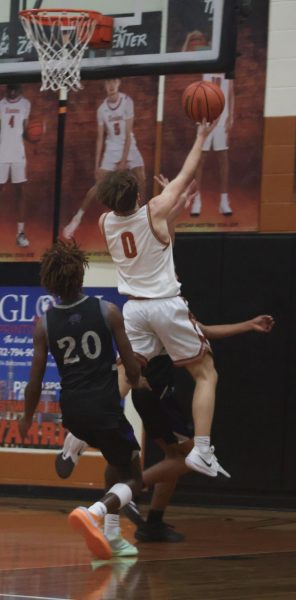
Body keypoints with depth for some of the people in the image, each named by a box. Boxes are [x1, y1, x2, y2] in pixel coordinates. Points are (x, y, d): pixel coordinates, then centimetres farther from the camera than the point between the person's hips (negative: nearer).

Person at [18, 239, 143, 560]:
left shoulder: (44, 323, 0)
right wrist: (136, 383, 22)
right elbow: (131, 366, -2)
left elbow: (36, 379, 2)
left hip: (72, 410, 4)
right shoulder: (107, 311, -6)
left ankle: (112, 536, 21)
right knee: (132, 479, 8)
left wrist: (27, 417, 18)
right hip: (105, 407, -4)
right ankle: (93, 512, -22)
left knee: (117, 466, 29)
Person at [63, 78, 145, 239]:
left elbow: (128, 134, -14)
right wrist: (97, 164, -5)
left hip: (128, 147, 0)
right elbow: (100, 138, -2)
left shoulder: (127, 102, -15)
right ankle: (77, 218, -3)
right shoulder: (102, 109, -8)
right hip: (111, 149, 0)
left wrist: (124, 160, -17)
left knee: (141, 180, -10)